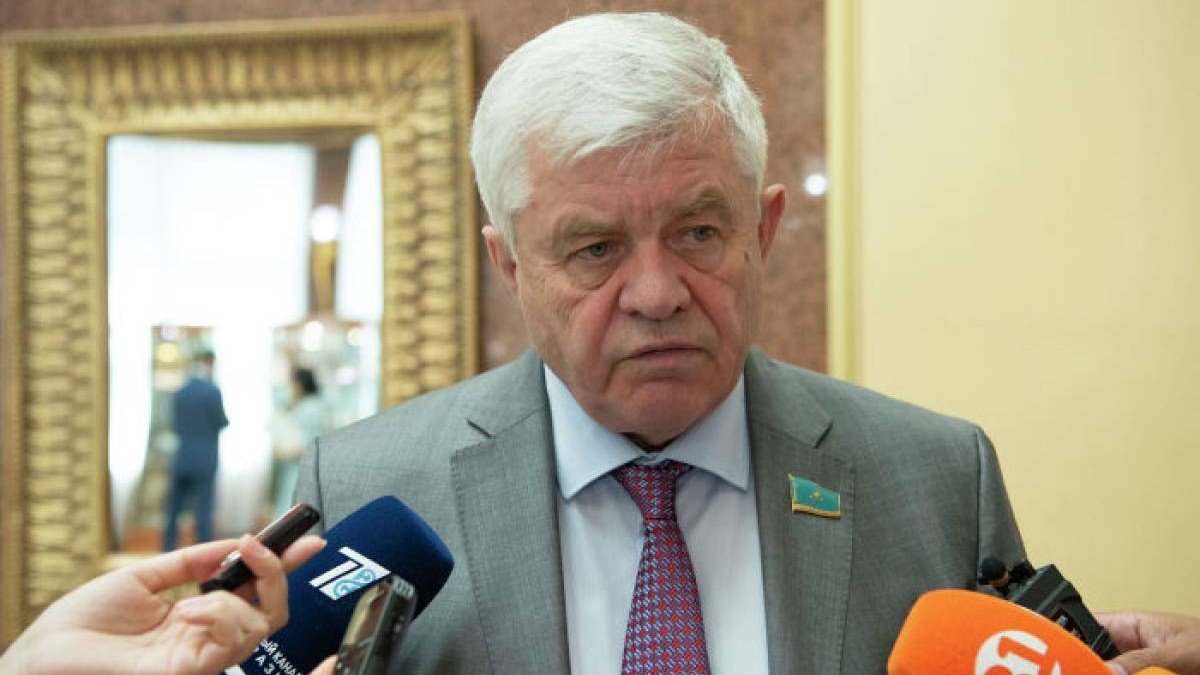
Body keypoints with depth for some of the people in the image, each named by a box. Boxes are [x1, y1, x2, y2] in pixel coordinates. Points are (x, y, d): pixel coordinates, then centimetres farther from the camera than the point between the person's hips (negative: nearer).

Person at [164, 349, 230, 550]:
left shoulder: (179, 393, 6)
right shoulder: (212, 392, -10)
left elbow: (176, 425, 11)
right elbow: (222, 423, -7)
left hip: (181, 459, 5)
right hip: (205, 460, -5)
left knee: (173, 509, 12)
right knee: (203, 510, -3)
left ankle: (168, 551, 16)